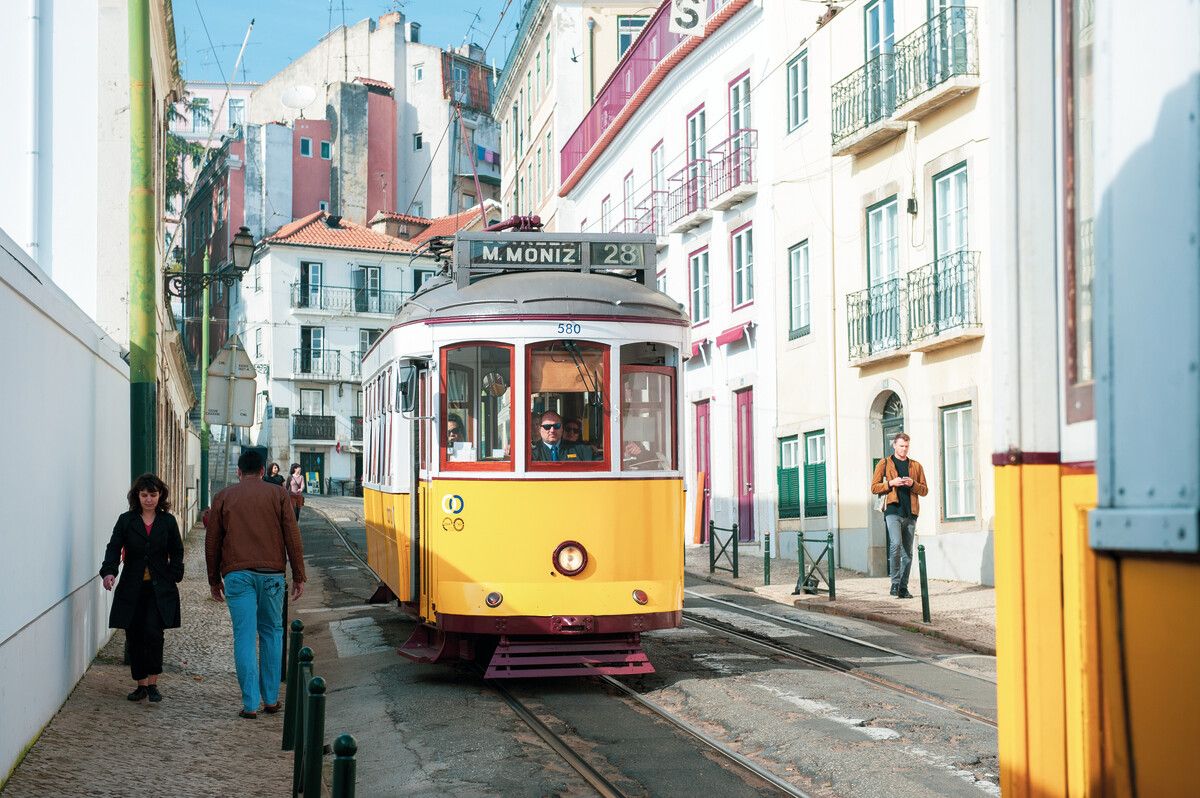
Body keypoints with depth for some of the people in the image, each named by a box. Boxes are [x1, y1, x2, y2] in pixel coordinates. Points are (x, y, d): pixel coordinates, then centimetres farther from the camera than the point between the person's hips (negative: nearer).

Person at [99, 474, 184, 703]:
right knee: (135, 637, 4)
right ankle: (141, 685, 16)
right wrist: (109, 571, -23)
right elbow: (114, 547, -6)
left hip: (160, 590, -1)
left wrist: (173, 577, -1)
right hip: (132, 589, 1)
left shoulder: (168, 521, 5)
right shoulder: (126, 521, 4)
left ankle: (153, 684, -2)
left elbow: (177, 553, 11)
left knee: (153, 633, -14)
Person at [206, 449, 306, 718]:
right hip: (271, 573, 0)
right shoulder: (278, 494, 6)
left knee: (244, 638, 0)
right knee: (271, 633, 13)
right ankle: (271, 698, 15)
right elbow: (292, 537, 2)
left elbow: (212, 542, 9)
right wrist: (298, 577, 5)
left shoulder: (223, 497, 9)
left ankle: (250, 704, -2)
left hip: (237, 574, 0)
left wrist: (214, 580, 18)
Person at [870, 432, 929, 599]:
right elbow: (874, 487, 4)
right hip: (893, 511, -3)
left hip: (910, 513, 4)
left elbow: (924, 490, 13)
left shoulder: (916, 466, 16)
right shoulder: (884, 464, 8)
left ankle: (903, 587, 10)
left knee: (907, 552, 4)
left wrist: (913, 484, -7)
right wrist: (890, 483, -11)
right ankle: (895, 582, -12)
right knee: (896, 544, -21)